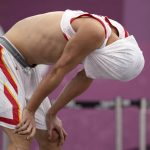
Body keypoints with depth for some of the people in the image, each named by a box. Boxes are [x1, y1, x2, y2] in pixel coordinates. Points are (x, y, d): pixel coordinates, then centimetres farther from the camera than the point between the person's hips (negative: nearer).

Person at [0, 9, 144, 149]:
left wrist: (51, 114, 8)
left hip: (26, 62, 9)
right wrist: (29, 111, -18)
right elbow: (59, 70, -26)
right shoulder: (95, 32, -32)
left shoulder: (120, 39, -5)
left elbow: (84, 79, 5)